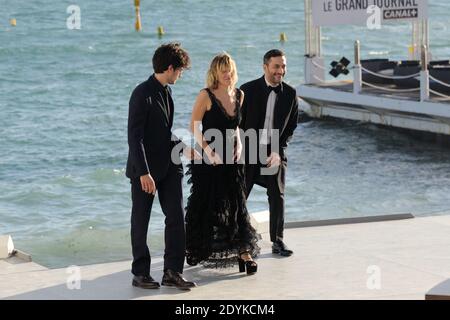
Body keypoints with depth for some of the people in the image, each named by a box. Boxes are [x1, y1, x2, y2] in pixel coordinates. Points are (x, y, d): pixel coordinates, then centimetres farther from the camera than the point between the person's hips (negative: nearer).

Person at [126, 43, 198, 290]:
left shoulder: (166, 92, 10)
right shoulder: (142, 94, -16)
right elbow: (134, 137, -19)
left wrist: (183, 149, 12)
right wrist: (144, 173, -23)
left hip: (168, 166, 8)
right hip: (145, 170, -7)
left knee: (176, 217, 2)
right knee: (141, 222, 5)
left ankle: (172, 272, 8)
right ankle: (140, 273, 15)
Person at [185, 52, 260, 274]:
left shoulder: (239, 95, 6)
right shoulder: (206, 96, -11)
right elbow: (194, 127, -10)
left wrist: (238, 144, 2)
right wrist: (209, 151, -18)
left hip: (231, 158, 4)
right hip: (208, 160, -4)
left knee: (236, 205, 0)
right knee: (206, 206, 5)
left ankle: (244, 252, -2)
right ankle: (196, 251, 21)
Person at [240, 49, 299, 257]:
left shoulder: (290, 94, 0)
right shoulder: (248, 90, -6)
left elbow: (291, 127, 4)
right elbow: (237, 123, -2)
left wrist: (278, 151, -7)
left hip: (275, 153, 2)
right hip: (249, 151, -2)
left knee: (277, 197, 5)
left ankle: (277, 241, 16)